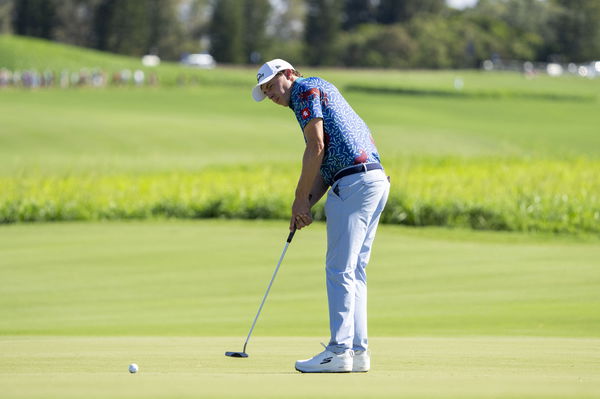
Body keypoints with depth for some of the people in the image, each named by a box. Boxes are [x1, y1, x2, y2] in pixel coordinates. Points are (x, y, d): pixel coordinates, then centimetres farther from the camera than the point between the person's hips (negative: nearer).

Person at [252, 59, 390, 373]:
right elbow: (325, 165, 23)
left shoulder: (307, 89, 1)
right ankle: (358, 350, 10)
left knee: (340, 270, -9)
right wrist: (307, 205, 11)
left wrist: (300, 199, -4)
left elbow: (316, 147, -9)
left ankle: (339, 352, -12)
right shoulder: (322, 95, 29)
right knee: (354, 270, 11)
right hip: (376, 180, 10)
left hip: (354, 182, -10)